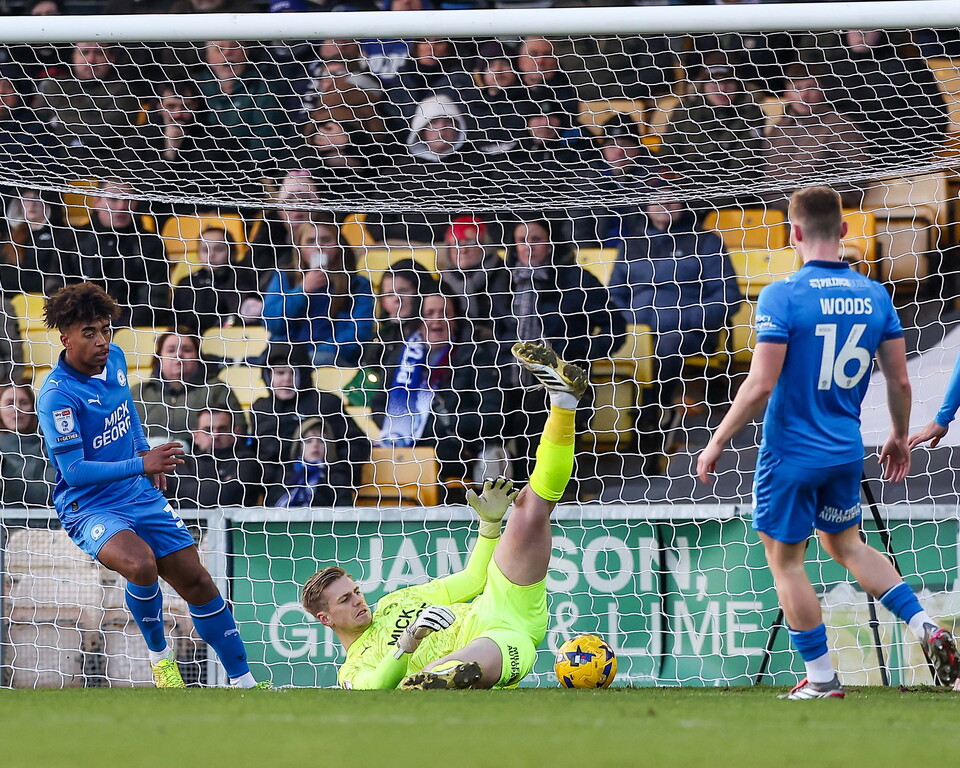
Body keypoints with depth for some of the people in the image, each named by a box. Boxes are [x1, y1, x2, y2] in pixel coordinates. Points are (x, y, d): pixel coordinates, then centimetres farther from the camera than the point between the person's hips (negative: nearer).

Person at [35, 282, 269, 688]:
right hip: (89, 507, -7)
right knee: (141, 565, -34)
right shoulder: (57, 395, -22)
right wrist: (140, 464, -30)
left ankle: (243, 681, 17)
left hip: (140, 495, 7)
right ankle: (159, 653, -7)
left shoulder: (114, 358, 1)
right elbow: (74, 471, -26)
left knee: (196, 582, 4)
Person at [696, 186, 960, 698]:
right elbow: (899, 380, 3)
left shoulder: (782, 297, -18)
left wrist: (717, 442, -11)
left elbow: (761, 385, -21)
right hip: (846, 453, 6)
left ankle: (822, 681, 12)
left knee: (785, 561, 9)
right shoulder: (874, 296, -1)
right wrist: (899, 437, 20)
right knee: (846, 545, 25)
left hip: (792, 453, -6)